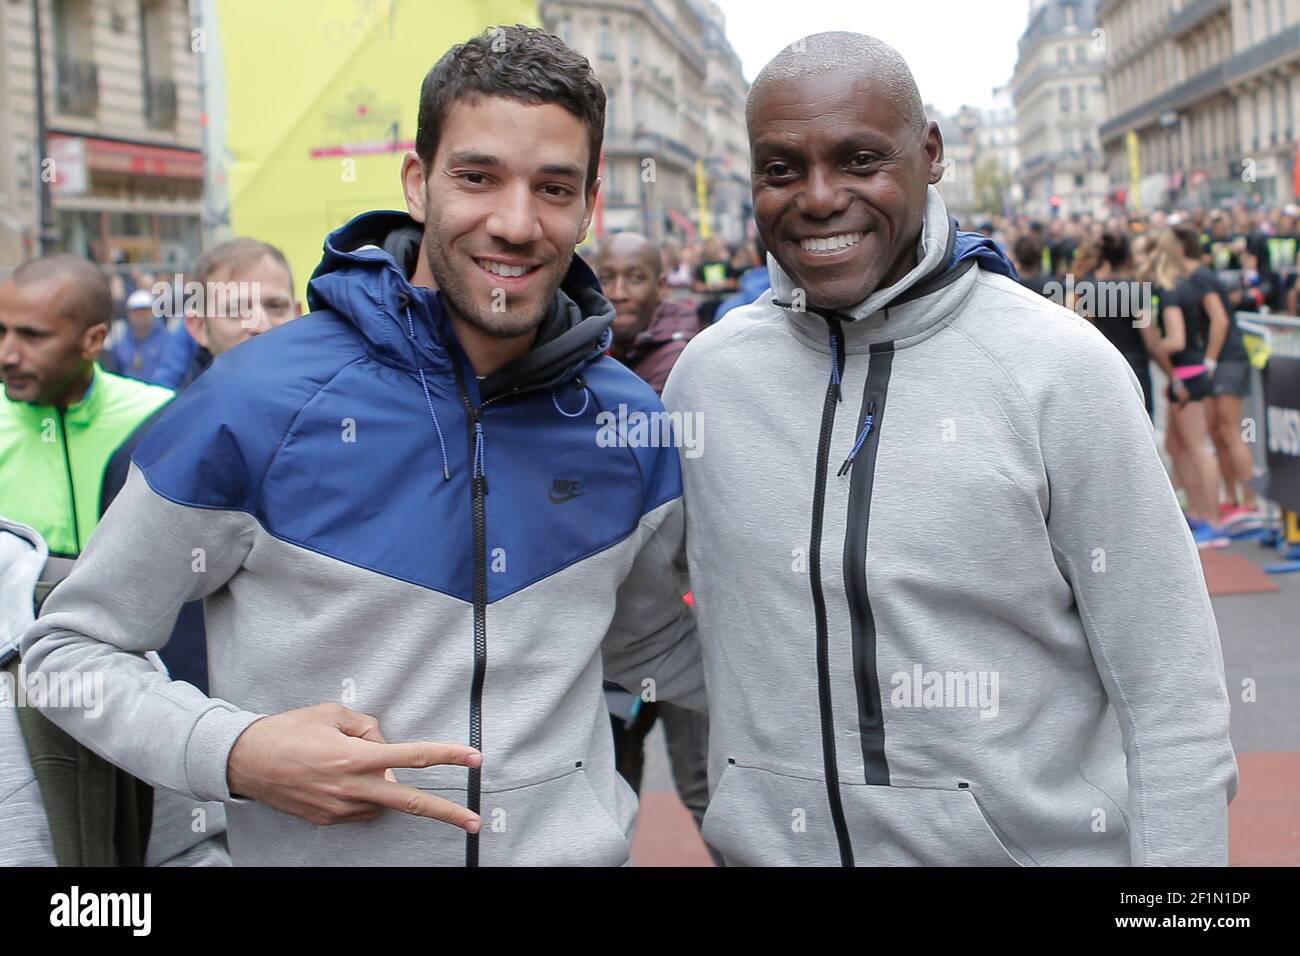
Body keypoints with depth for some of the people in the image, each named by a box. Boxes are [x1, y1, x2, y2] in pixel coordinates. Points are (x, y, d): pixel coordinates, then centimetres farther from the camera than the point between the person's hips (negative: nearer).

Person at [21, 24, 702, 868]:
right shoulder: (258, 403, -16)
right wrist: (234, 752, -22)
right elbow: (68, 646, -7)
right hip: (317, 846, -3)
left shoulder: (632, 427, -5)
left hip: (578, 846, 3)